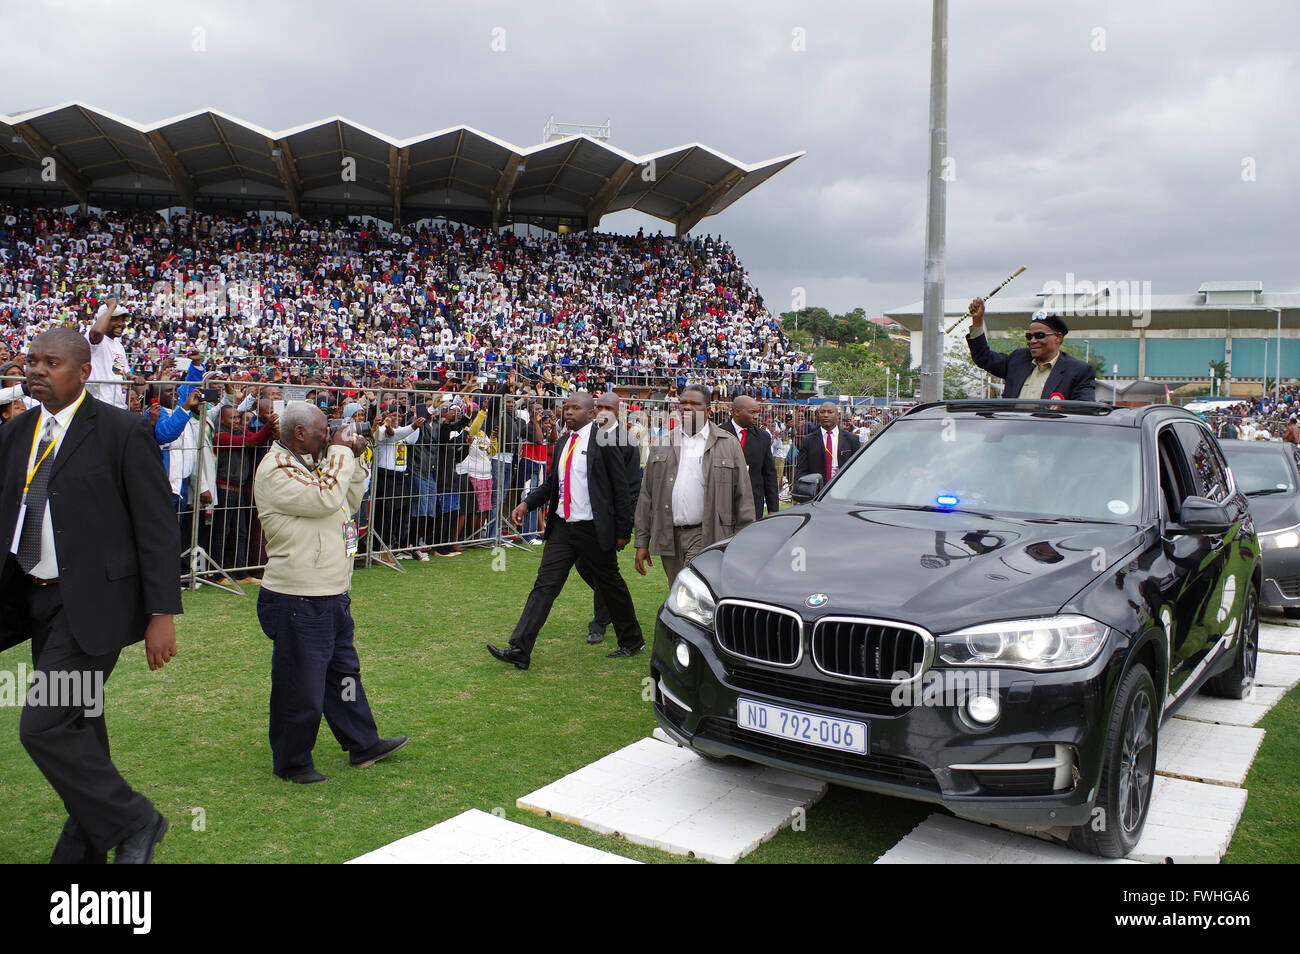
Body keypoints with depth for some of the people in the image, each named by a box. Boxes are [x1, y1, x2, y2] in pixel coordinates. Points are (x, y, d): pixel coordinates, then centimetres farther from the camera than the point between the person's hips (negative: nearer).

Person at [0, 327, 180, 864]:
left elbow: (157, 528, -11)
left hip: (94, 602, -7)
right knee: (76, 728, 16)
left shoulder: (123, 432, -10)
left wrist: (162, 613, -14)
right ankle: (84, 850, 31)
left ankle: (133, 823, 9)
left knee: (43, 727, -10)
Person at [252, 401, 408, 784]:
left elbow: (349, 503, 20)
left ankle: (363, 745, 34)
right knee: (300, 686, 2)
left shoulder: (312, 464, 14)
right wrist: (340, 451, -17)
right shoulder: (276, 471, -18)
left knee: (343, 670, 20)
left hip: (332, 595, 10)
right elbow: (327, 498, -29)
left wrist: (354, 458, 7)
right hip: (298, 602, -10)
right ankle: (291, 763, 19)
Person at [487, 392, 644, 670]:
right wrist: (527, 504, 1)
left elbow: (620, 488, -8)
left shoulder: (603, 440, -9)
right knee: (544, 585, 0)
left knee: (611, 585, 10)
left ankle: (632, 642, 29)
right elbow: (551, 483, 18)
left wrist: (623, 531, -10)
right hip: (562, 527, 6)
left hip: (593, 530, -5)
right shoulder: (562, 444, 12)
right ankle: (520, 649, -2)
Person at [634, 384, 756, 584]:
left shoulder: (728, 444, 2)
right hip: (668, 536, 4)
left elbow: (743, 497, 1)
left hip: (707, 536, -4)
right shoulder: (662, 445, 11)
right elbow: (646, 495, 11)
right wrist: (642, 542, 6)